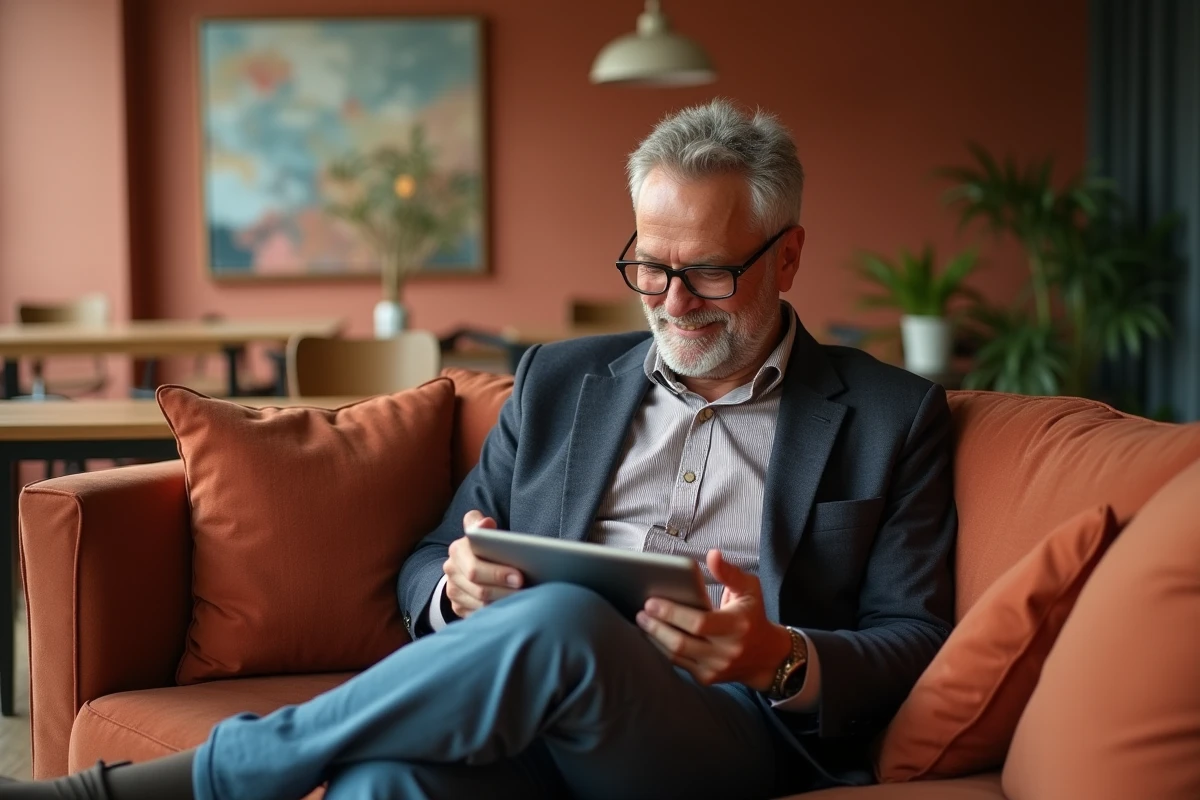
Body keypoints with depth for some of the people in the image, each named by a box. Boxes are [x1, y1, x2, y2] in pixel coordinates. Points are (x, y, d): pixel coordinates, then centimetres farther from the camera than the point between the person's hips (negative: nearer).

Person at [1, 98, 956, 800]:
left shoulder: (892, 416, 13)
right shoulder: (560, 382, 23)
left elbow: (913, 644, 9)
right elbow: (428, 571, 23)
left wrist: (782, 660, -14)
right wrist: (459, 588, -4)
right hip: (531, 722, 3)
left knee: (562, 623, -37)